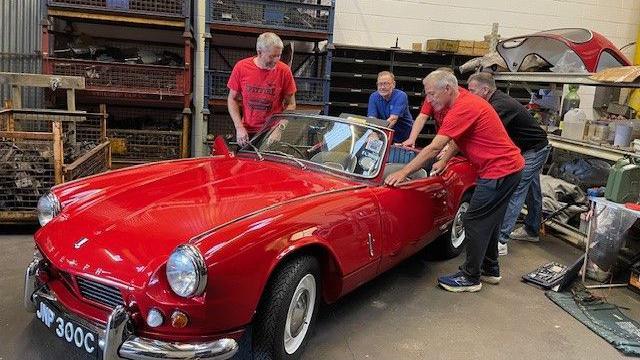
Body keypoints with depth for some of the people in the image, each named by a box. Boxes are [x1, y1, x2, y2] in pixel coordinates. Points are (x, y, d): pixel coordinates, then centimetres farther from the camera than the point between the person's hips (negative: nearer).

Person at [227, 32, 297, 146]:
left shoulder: (284, 71, -7)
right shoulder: (241, 67, -5)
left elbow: (290, 104, 0)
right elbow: (232, 99, 3)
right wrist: (239, 127, -7)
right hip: (247, 133, 1)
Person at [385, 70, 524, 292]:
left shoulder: (462, 109, -22)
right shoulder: (466, 101, 10)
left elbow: (434, 148, -26)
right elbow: (458, 139, 20)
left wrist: (403, 172, -23)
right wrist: (444, 161, 11)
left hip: (499, 172, -10)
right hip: (509, 166, 10)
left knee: (475, 223, -2)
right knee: (489, 221, 20)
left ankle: (470, 278, 9)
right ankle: (490, 270, 33)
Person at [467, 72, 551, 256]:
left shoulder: (500, 105, -28)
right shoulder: (498, 101, 3)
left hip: (533, 151, -10)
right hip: (535, 149, 10)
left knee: (514, 193, -13)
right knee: (532, 192, 20)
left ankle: (500, 241, -14)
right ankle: (531, 231, 35)